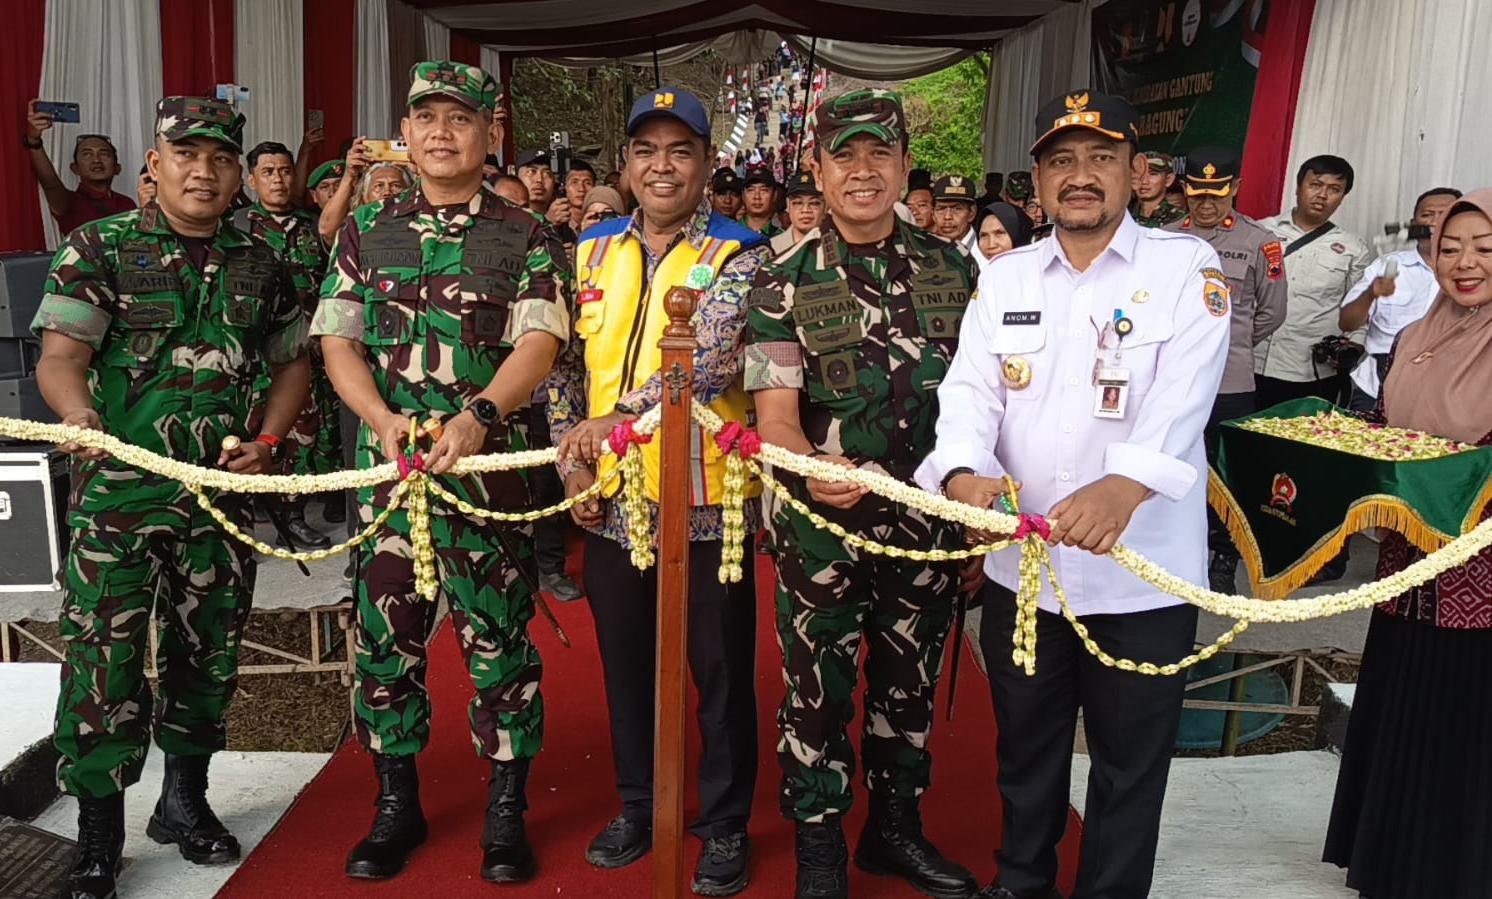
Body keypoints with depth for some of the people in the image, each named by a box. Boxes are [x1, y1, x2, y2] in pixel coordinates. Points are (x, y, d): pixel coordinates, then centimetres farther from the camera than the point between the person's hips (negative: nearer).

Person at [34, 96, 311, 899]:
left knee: (208, 651, 12)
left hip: (223, 492, 3)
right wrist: (84, 425, -31)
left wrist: (267, 443, 1)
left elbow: (293, 361, 16)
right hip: (117, 489, -3)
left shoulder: (259, 262, 8)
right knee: (103, 657, -3)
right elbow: (59, 359, -10)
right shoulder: (100, 247, -1)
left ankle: (185, 797, 32)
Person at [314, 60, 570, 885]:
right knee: (384, 637, 8)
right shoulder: (365, 230, 11)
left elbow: (538, 342, -8)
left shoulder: (525, 238, 3)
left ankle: (506, 810, 18)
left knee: (498, 639, 3)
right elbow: (337, 340, 6)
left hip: (489, 463, -2)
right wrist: (382, 419, -13)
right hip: (385, 465, 3)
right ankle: (396, 803, 26)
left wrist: (478, 415, -26)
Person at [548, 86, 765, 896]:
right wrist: (572, 463, -1)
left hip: (706, 498, -4)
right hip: (610, 501, 5)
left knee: (720, 671, 8)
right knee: (626, 665, 17)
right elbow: (564, 365, 10)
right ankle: (638, 806, 36)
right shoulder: (592, 251, 9)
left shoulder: (737, 255, -6)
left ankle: (725, 825, 26)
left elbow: (711, 359, -22)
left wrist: (621, 417, -34)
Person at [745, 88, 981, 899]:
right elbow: (775, 412, -11)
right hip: (821, 520, -3)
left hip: (929, 519, 3)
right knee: (819, 686, 9)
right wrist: (813, 467, -33)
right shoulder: (784, 282, -5)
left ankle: (895, 827, 38)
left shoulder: (954, 269, 3)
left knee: (910, 681, 17)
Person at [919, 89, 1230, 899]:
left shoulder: (1186, 269, -5)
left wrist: (1125, 484, -39)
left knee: (1129, 762, 13)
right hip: (1019, 565, 3)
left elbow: (1181, 400, -19)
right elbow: (970, 389, -5)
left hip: (1143, 573, -3)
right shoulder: (1003, 278, 6)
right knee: (1024, 743, 21)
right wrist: (965, 472, -27)